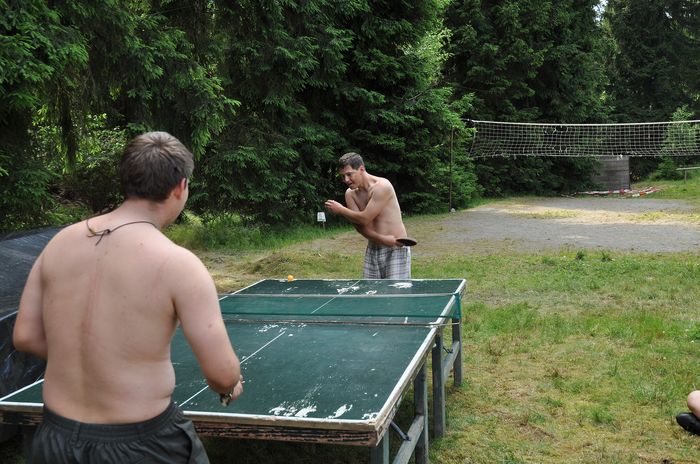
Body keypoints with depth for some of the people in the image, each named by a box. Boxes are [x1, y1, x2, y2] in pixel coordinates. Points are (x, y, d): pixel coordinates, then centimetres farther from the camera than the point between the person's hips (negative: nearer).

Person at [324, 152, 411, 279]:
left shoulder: (382, 186, -17)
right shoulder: (350, 194, 3)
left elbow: (365, 218, -20)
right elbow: (360, 227, -6)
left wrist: (340, 210, -6)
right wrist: (382, 239, -23)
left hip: (395, 250, -7)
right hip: (372, 250, 7)